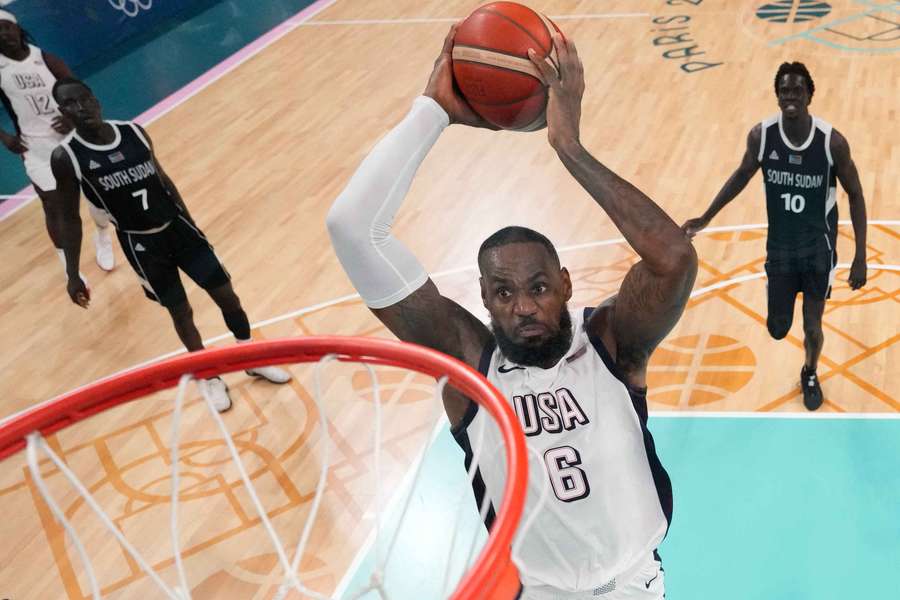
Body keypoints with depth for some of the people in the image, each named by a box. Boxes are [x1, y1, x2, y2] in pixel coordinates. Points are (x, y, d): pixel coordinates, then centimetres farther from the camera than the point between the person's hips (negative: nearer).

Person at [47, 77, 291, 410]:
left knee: (226, 294, 5)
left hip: (177, 226, 3)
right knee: (180, 312, 8)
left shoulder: (134, 132, -4)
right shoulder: (65, 157, -13)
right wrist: (72, 274, -4)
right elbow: (68, 218, -5)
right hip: (141, 245, -3)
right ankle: (210, 378, 30)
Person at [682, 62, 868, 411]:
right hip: (779, 247, 1)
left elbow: (855, 195, -7)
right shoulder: (761, 136, -15)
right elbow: (743, 175, 6)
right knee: (778, 329, 8)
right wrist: (705, 218, 4)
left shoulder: (832, 141, -20)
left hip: (819, 248, -1)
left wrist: (860, 257, -9)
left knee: (812, 327, 11)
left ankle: (810, 374, 45)